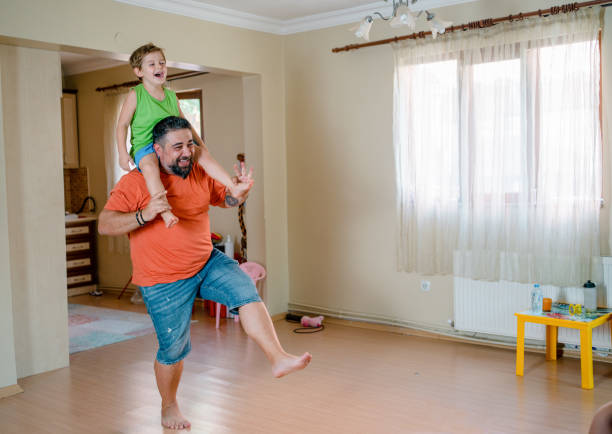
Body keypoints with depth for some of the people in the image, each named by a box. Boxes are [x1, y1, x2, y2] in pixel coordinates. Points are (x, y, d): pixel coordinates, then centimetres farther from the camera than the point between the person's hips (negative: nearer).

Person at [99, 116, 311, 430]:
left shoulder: (200, 175, 1)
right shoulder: (134, 182, -15)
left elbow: (226, 199, 14)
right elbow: (104, 225, -22)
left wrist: (241, 191, -11)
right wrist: (144, 214, -39)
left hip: (207, 263, 5)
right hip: (164, 281, -4)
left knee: (246, 291, -21)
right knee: (173, 350, 6)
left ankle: (278, 359, -22)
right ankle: (169, 407, 31)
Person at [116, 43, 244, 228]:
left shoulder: (171, 96, 15)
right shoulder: (136, 95, 1)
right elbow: (122, 125, 1)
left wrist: (200, 143, 17)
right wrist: (122, 153, -9)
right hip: (145, 147, -5)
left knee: (203, 154, -15)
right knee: (150, 166, -38)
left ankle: (233, 186, -14)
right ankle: (166, 213, -53)